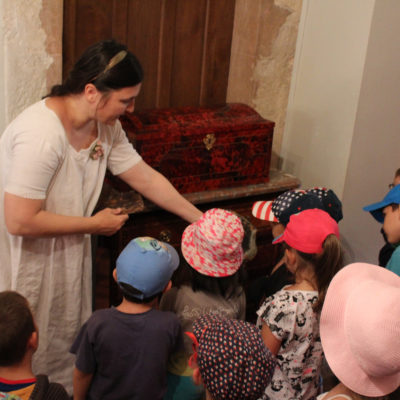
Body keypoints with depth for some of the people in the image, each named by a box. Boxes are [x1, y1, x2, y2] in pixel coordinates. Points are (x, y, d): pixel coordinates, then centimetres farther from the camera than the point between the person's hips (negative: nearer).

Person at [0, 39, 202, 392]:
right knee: (33, 348, 11)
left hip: (66, 249, 8)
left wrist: (201, 220, 1)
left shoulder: (106, 127, -6)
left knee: (69, 332, 23)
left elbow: (146, 178, 1)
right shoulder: (42, 134, -33)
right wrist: (95, 224, -22)